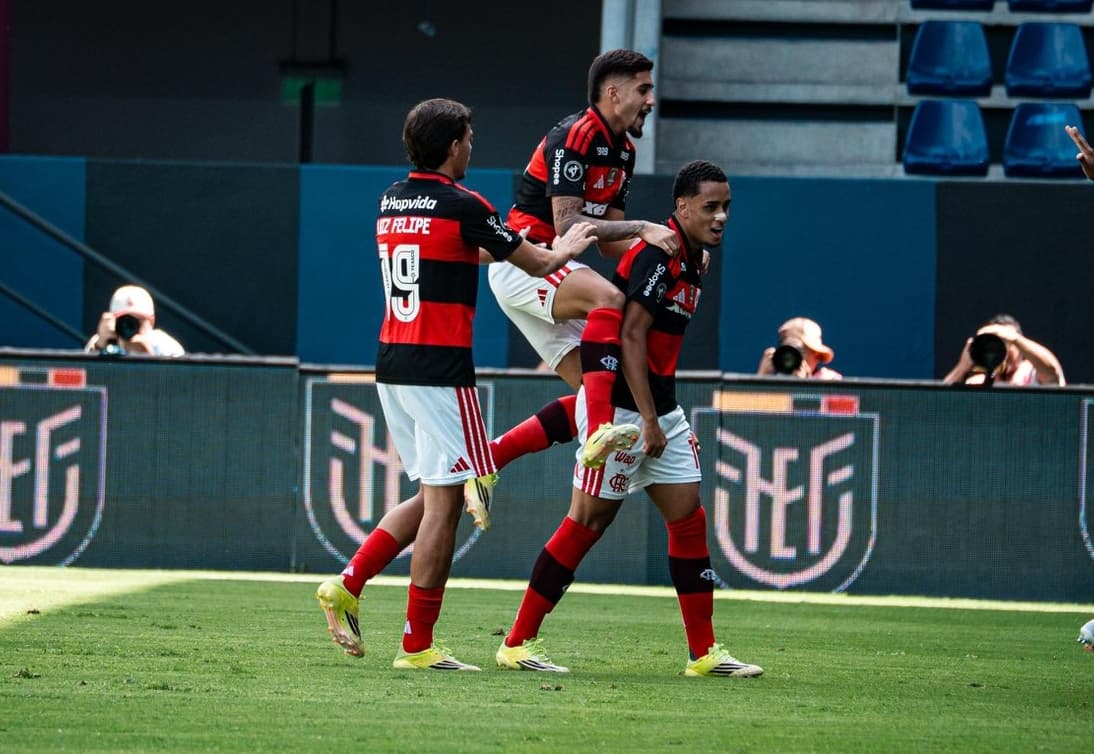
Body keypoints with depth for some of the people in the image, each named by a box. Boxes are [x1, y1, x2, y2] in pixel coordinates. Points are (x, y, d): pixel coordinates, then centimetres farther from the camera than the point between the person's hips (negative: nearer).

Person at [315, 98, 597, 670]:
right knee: (443, 502, -4)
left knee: (434, 495, 17)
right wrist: (563, 250, 24)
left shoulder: (391, 201, 12)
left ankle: (348, 587, 9)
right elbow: (537, 263, 0)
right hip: (440, 367, -8)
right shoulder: (461, 205, -10)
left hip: (391, 365, 8)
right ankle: (418, 645, -4)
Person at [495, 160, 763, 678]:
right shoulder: (657, 255, -17)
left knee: (689, 519, 5)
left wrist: (660, 417, 17)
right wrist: (648, 419, -23)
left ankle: (703, 653, 9)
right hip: (622, 407, -9)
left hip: (660, 411, 9)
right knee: (588, 521, -4)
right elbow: (631, 335, -22)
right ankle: (517, 643, 4)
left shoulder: (691, 260, 12)